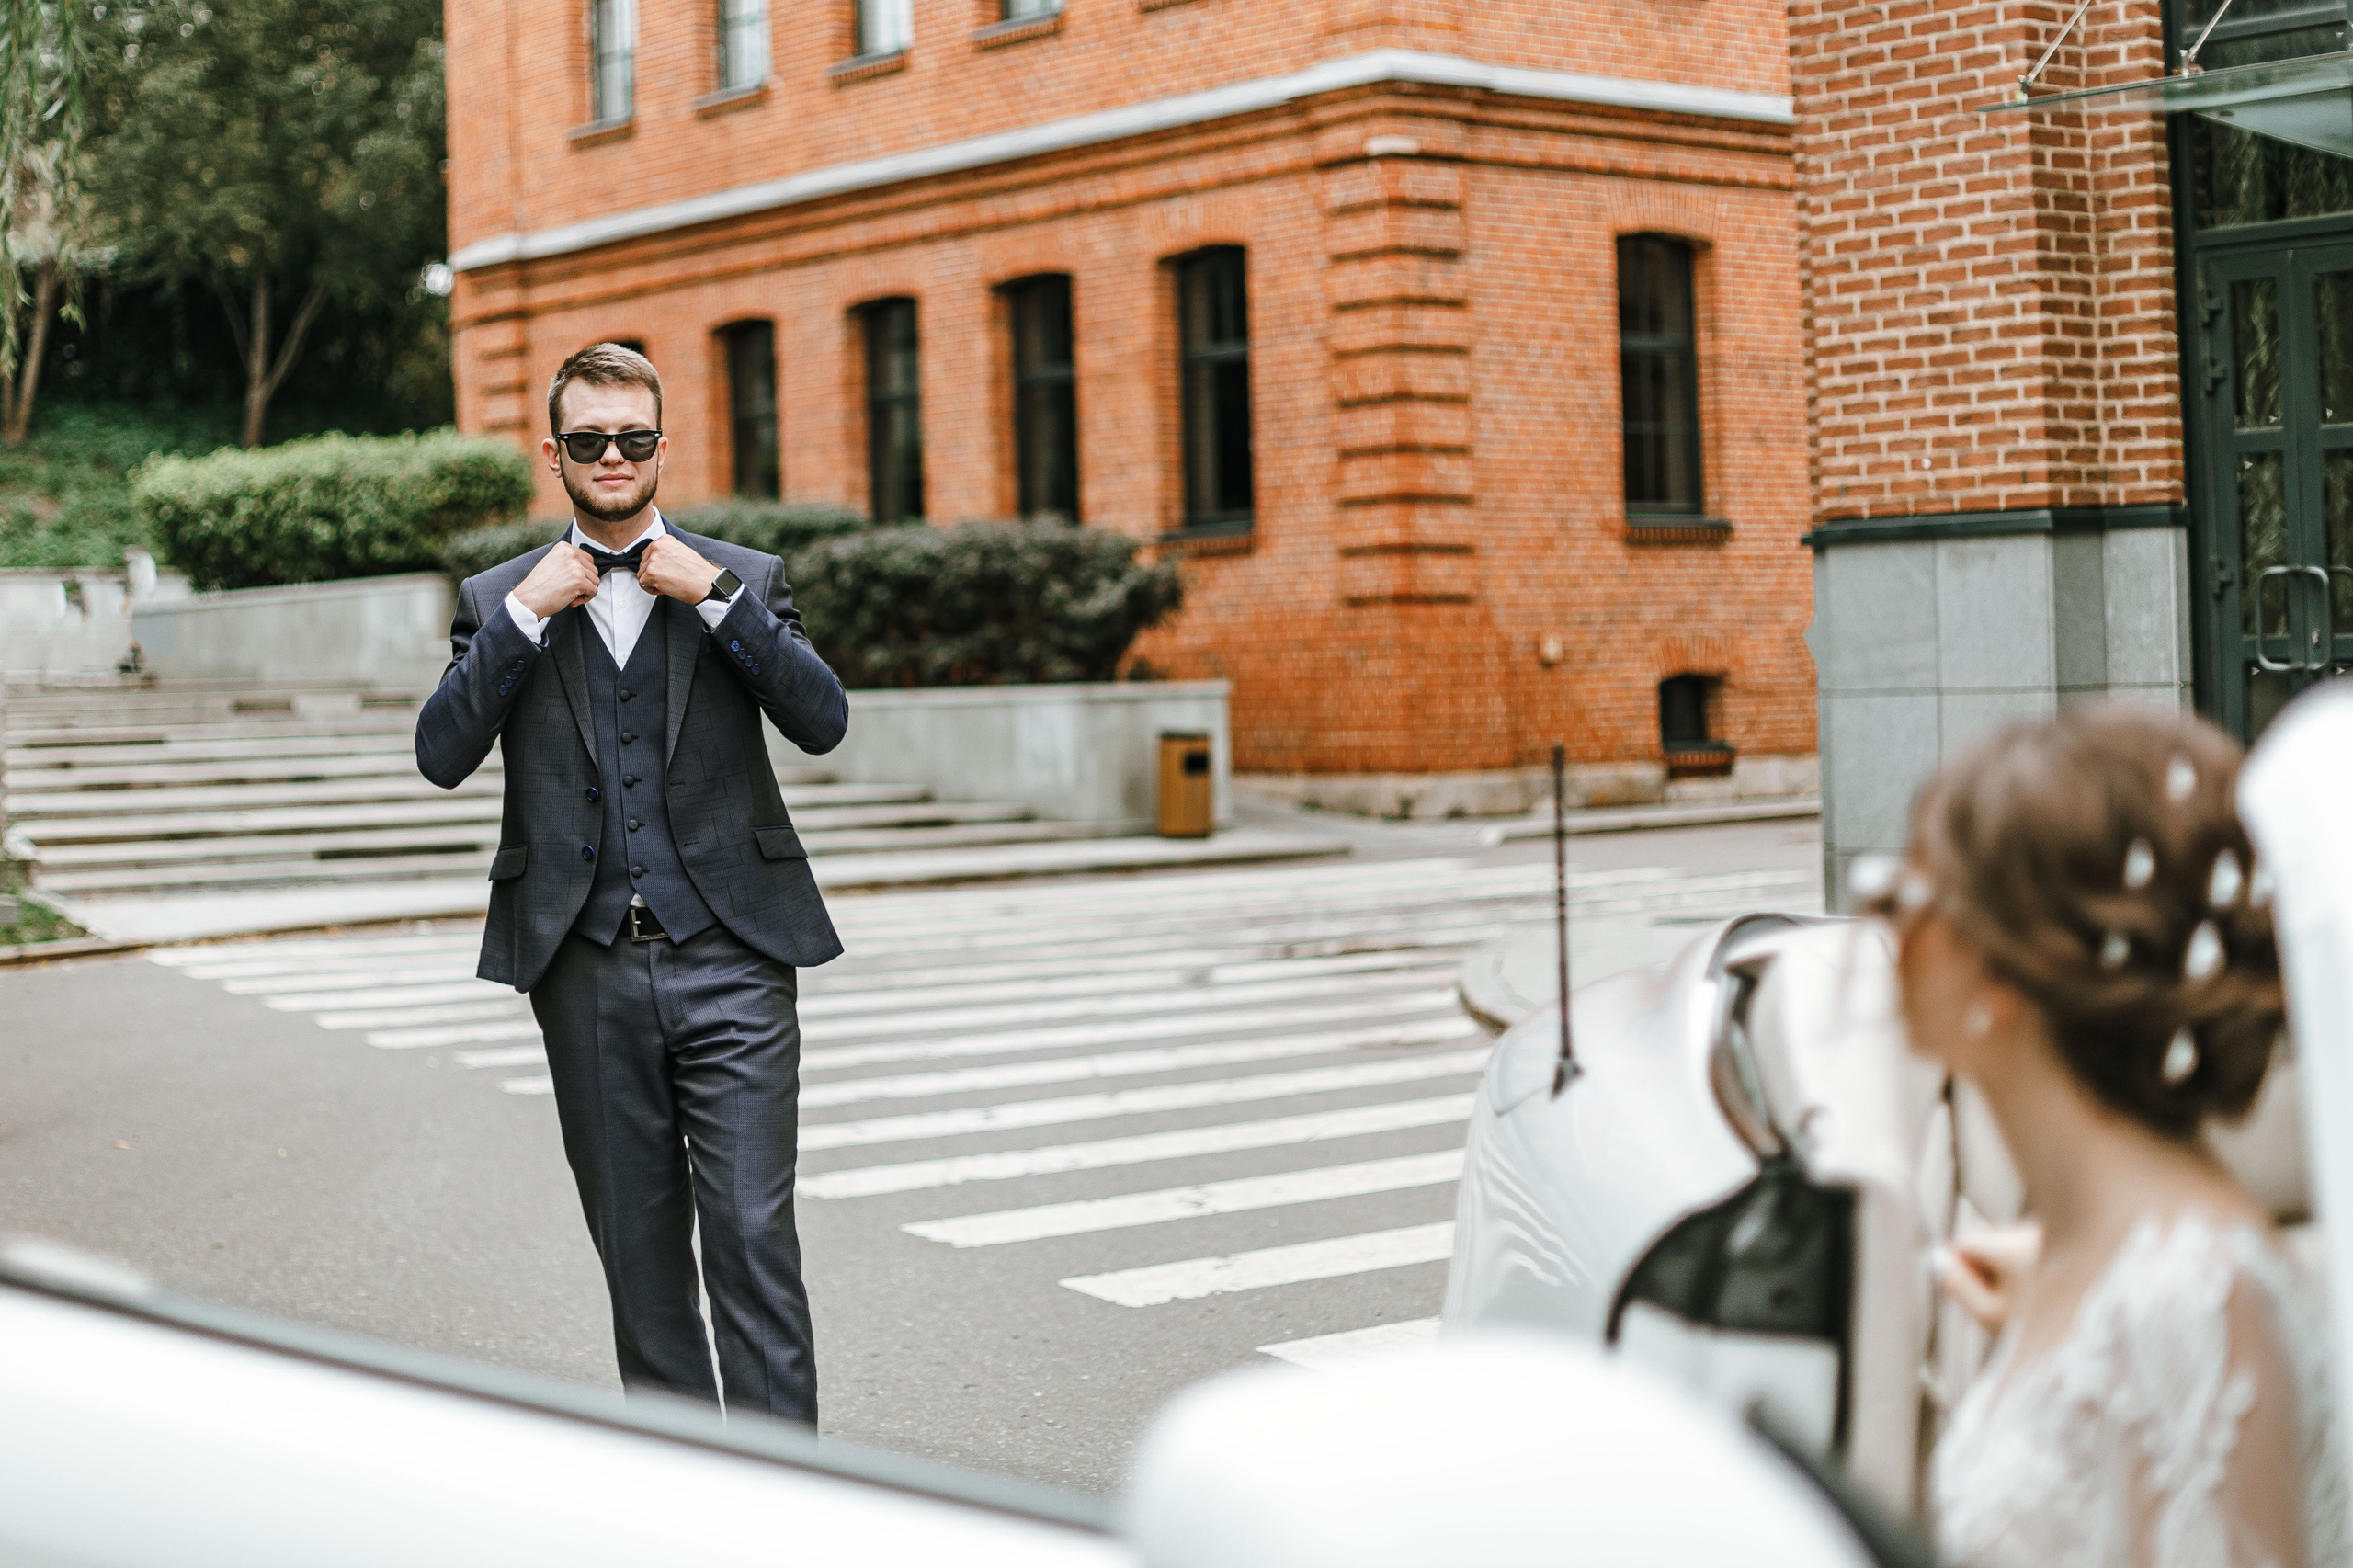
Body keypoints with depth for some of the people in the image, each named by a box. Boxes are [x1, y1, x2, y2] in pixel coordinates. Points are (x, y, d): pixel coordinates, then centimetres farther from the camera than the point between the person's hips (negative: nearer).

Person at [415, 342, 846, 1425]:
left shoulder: (742, 581, 8)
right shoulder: (499, 601, 10)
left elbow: (822, 721, -6)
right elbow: (443, 755, -3)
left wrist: (714, 595, -11)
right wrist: (526, 615, -9)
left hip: (729, 963, -2)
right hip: (588, 972, 2)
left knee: (754, 1234, -7)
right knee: (637, 1246, 9)